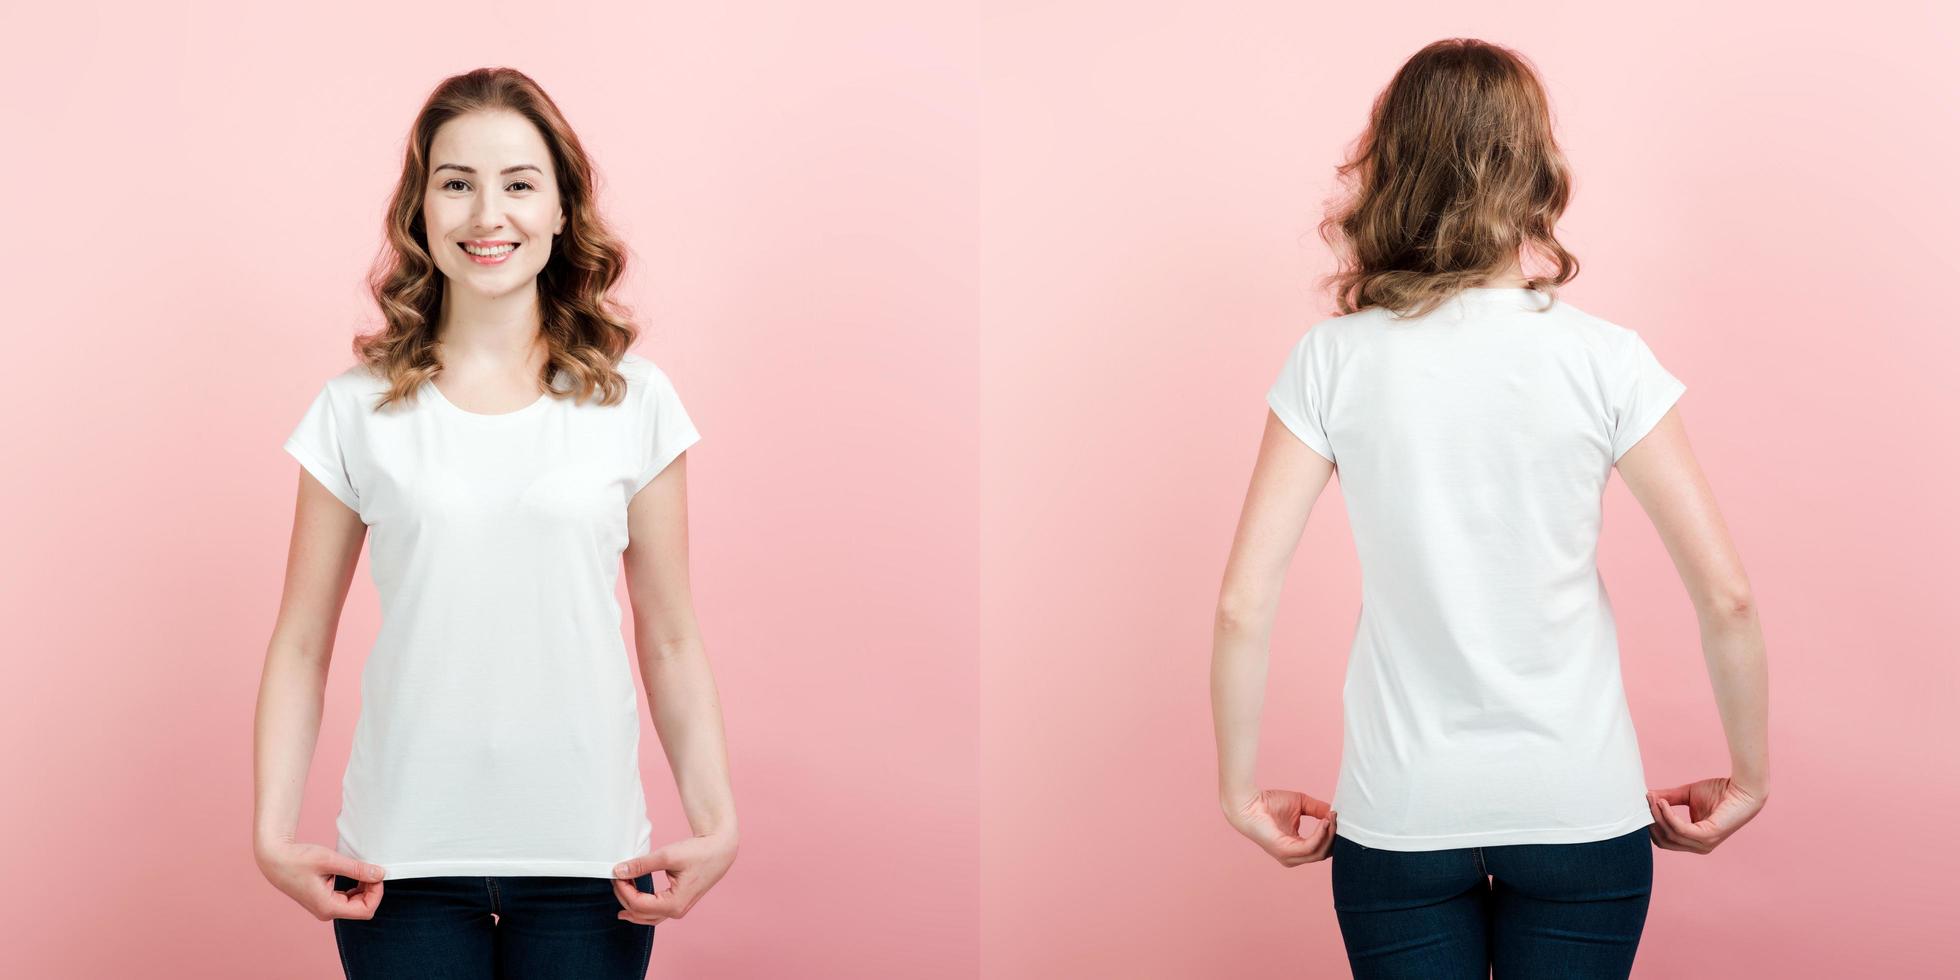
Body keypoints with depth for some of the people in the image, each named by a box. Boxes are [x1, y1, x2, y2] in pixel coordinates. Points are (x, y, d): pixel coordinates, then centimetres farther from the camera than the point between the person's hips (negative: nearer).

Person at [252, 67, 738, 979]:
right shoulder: (358, 408, 2)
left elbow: (671, 641, 5)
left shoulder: (633, 400, 2)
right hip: (405, 855, 0)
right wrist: (273, 830, -7)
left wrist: (715, 822, -4)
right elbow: (301, 643, 4)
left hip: (588, 851, 0)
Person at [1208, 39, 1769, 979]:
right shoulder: (1605, 360, -7)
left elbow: (1242, 604, -9)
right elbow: (1727, 598, -7)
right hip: (1580, 809, 0)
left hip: (1400, 816, 0)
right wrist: (1750, 777, 6)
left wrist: (1242, 790, 3)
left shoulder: (1334, 361, -6)